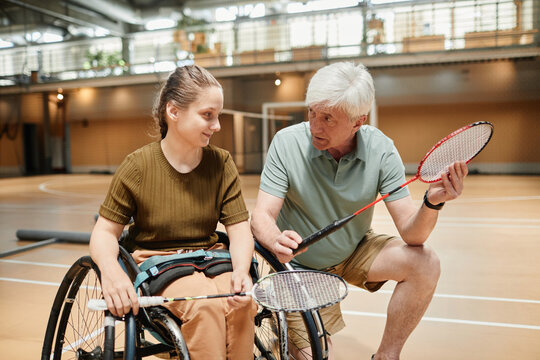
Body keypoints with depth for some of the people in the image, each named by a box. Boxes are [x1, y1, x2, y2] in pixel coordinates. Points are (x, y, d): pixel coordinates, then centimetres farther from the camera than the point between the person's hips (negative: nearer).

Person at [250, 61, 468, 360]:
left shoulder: (380, 150, -18)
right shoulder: (286, 143, -22)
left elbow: (411, 233, -20)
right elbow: (261, 217, -23)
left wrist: (432, 203, -41)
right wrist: (277, 242, -45)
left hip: (355, 252, 3)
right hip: (301, 266, -2)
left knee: (425, 264, -21)